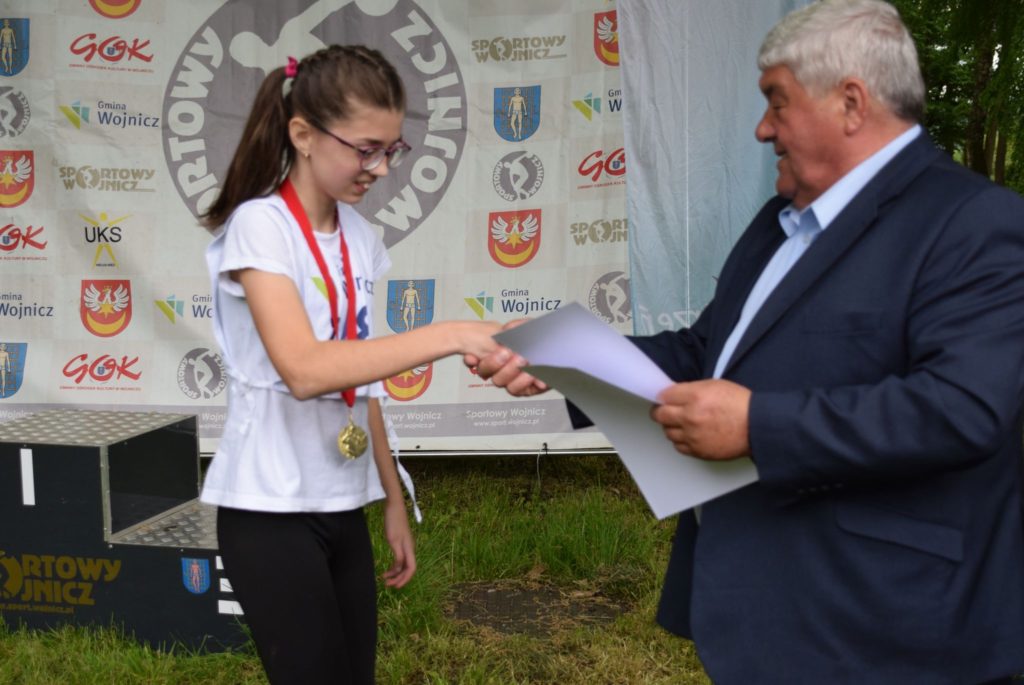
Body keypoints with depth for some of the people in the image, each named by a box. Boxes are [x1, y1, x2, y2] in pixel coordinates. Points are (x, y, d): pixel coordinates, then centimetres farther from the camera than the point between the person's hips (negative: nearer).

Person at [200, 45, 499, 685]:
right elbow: (305, 370, -29)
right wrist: (449, 335, -32)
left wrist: (394, 500, 12)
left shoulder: (359, 236, 7)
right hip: (271, 510, -6)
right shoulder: (259, 226, -14)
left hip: (342, 506, 7)